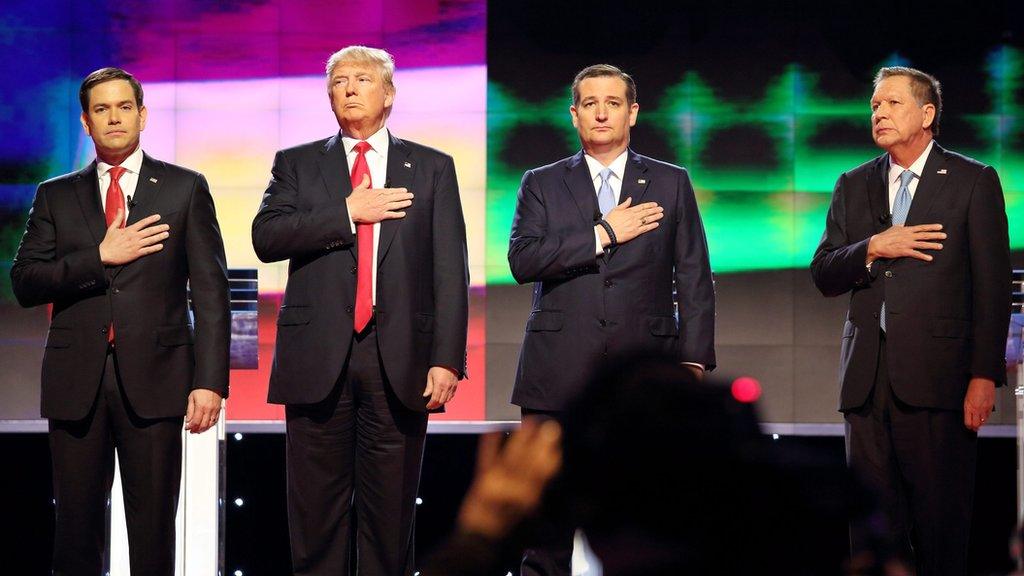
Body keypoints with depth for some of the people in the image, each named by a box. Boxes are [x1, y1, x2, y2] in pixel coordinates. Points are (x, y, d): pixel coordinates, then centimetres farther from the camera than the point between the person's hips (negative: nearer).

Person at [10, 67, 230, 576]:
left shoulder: (185, 189, 7)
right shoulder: (56, 196, 12)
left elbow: (210, 290, 2)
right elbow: (25, 283, 2)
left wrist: (210, 380, -7)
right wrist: (100, 257, -11)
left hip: (153, 380, -2)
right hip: (76, 381, 2)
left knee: (153, 532, 0)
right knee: (76, 530, 4)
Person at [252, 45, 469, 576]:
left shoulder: (432, 169, 10)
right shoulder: (297, 164, 12)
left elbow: (449, 271, 3)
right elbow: (265, 238, -4)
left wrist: (446, 358, -6)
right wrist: (347, 213, -11)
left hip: (399, 362, 0)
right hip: (318, 359, 0)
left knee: (391, 513, 3)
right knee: (315, 513, 3)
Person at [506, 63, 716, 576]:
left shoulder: (671, 184, 12)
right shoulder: (542, 184, 11)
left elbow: (694, 279, 8)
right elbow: (523, 260, -6)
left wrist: (693, 360, -2)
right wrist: (604, 234, -10)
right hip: (558, 375, 0)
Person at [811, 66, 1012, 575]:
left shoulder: (973, 182, 3)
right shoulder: (853, 186, 16)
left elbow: (991, 287, -1)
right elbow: (823, 276, 11)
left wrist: (985, 376, -8)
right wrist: (873, 249, -8)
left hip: (937, 376, -4)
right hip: (867, 378, 4)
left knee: (941, 524, -4)